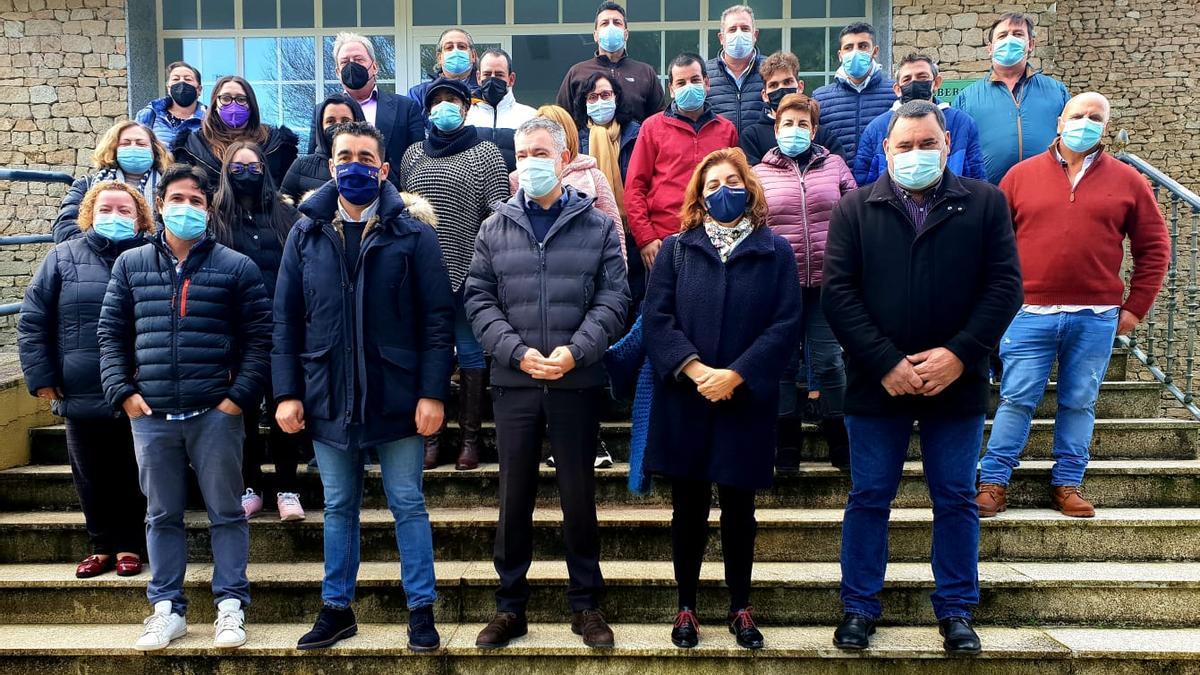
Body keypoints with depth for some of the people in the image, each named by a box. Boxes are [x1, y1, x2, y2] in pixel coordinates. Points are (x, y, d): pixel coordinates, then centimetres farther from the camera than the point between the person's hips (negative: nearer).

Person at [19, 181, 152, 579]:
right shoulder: (64, 258, 4)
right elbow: (31, 322, 5)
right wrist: (43, 380, -2)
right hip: (82, 396, 2)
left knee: (133, 476, 10)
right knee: (92, 478, 13)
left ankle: (129, 544, 25)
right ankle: (101, 544, 29)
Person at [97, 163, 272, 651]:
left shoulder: (236, 267, 2)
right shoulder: (130, 265, 11)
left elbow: (259, 337, -1)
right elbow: (110, 334, 11)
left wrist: (241, 395, -10)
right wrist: (122, 391, -1)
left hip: (215, 413, -3)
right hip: (151, 416, 3)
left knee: (226, 512, 5)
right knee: (162, 516, 12)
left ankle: (230, 604, 15)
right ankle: (167, 608, 23)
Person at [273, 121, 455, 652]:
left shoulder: (413, 234, -3)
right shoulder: (305, 234, 5)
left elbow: (437, 318, -6)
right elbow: (286, 319, 5)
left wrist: (432, 392, -12)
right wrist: (287, 392, -1)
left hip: (397, 398, -2)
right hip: (328, 398, 3)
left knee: (408, 505, 7)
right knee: (339, 508, 15)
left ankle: (421, 609, 21)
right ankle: (337, 608, 29)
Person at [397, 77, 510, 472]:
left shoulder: (485, 154, 2)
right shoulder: (412, 156, 14)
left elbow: (498, 215, -3)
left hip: (468, 272, -4)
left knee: (471, 354, 3)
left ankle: (470, 438, 12)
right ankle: (431, 436, 17)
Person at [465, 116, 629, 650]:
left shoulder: (597, 226, 3)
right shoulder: (495, 228, 8)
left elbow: (614, 299, -3)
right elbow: (479, 299, 3)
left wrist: (574, 351, -16)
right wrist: (518, 352, -11)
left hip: (577, 382, -1)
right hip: (513, 382, 2)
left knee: (579, 495, 8)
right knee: (514, 496, 9)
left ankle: (586, 604, 23)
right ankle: (510, 606, 23)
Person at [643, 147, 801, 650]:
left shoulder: (775, 251, 4)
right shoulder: (676, 249, 6)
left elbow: (786, 323, -5)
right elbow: (656, 317, -4)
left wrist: (736, 375, -15)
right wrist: (694, 369, -17)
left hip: (746, 401, 0)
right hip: (684, 399, 0)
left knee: (739, 509, 10)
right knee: (688, 508, 8)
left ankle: (741, 608, 25)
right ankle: (686, 608, 22)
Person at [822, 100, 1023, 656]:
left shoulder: (985, 204, 4)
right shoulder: (855, 209, 3)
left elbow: (1005, 285, -3)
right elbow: (837, 291, -6)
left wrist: (959, 354, -15)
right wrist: (885, 363, -15)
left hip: (957, 383, 1)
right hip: (876, 383, 0)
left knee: (956, 500, 10)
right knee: (869, 498, 9)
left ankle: (956, 610, 25)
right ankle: (859, 607, 23)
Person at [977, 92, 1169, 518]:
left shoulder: (1127, 181, 6)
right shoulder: (1021, 175, 5)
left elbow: (1154, 246, 9)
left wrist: (1136, 307, 4)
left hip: (1096, 319, 1)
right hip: (1030, 313, -1)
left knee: (1080, 404, 8)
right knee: (1016, 400, 1)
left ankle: (1067, 484, 20)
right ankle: (992, 483, 9)